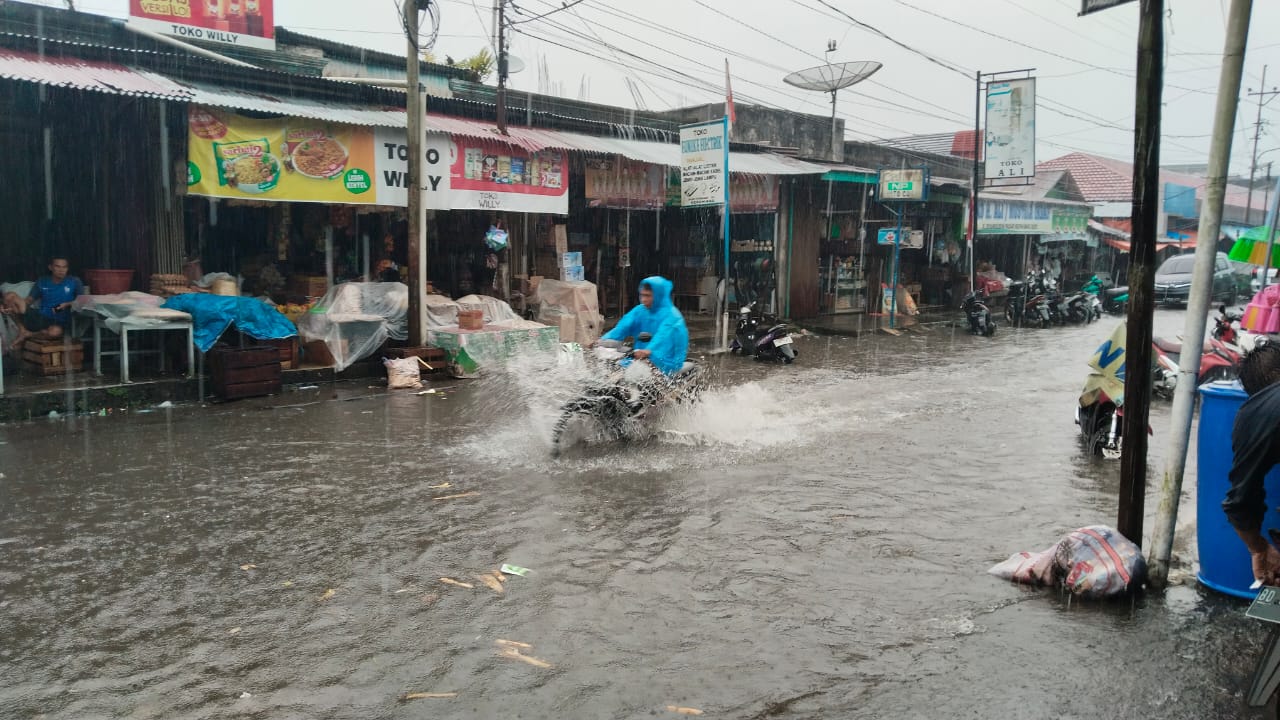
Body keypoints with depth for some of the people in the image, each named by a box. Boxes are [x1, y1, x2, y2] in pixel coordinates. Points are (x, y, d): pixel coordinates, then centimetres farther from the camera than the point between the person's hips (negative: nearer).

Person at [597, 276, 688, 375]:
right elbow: (623, 327, -6)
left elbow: (663, 335, -29)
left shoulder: (671, 315, -11)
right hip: (642, 359, 6)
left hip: (664, 363, -6)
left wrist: (649, 351, -49)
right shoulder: (640, 311, 9)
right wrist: (605, 340, -25)